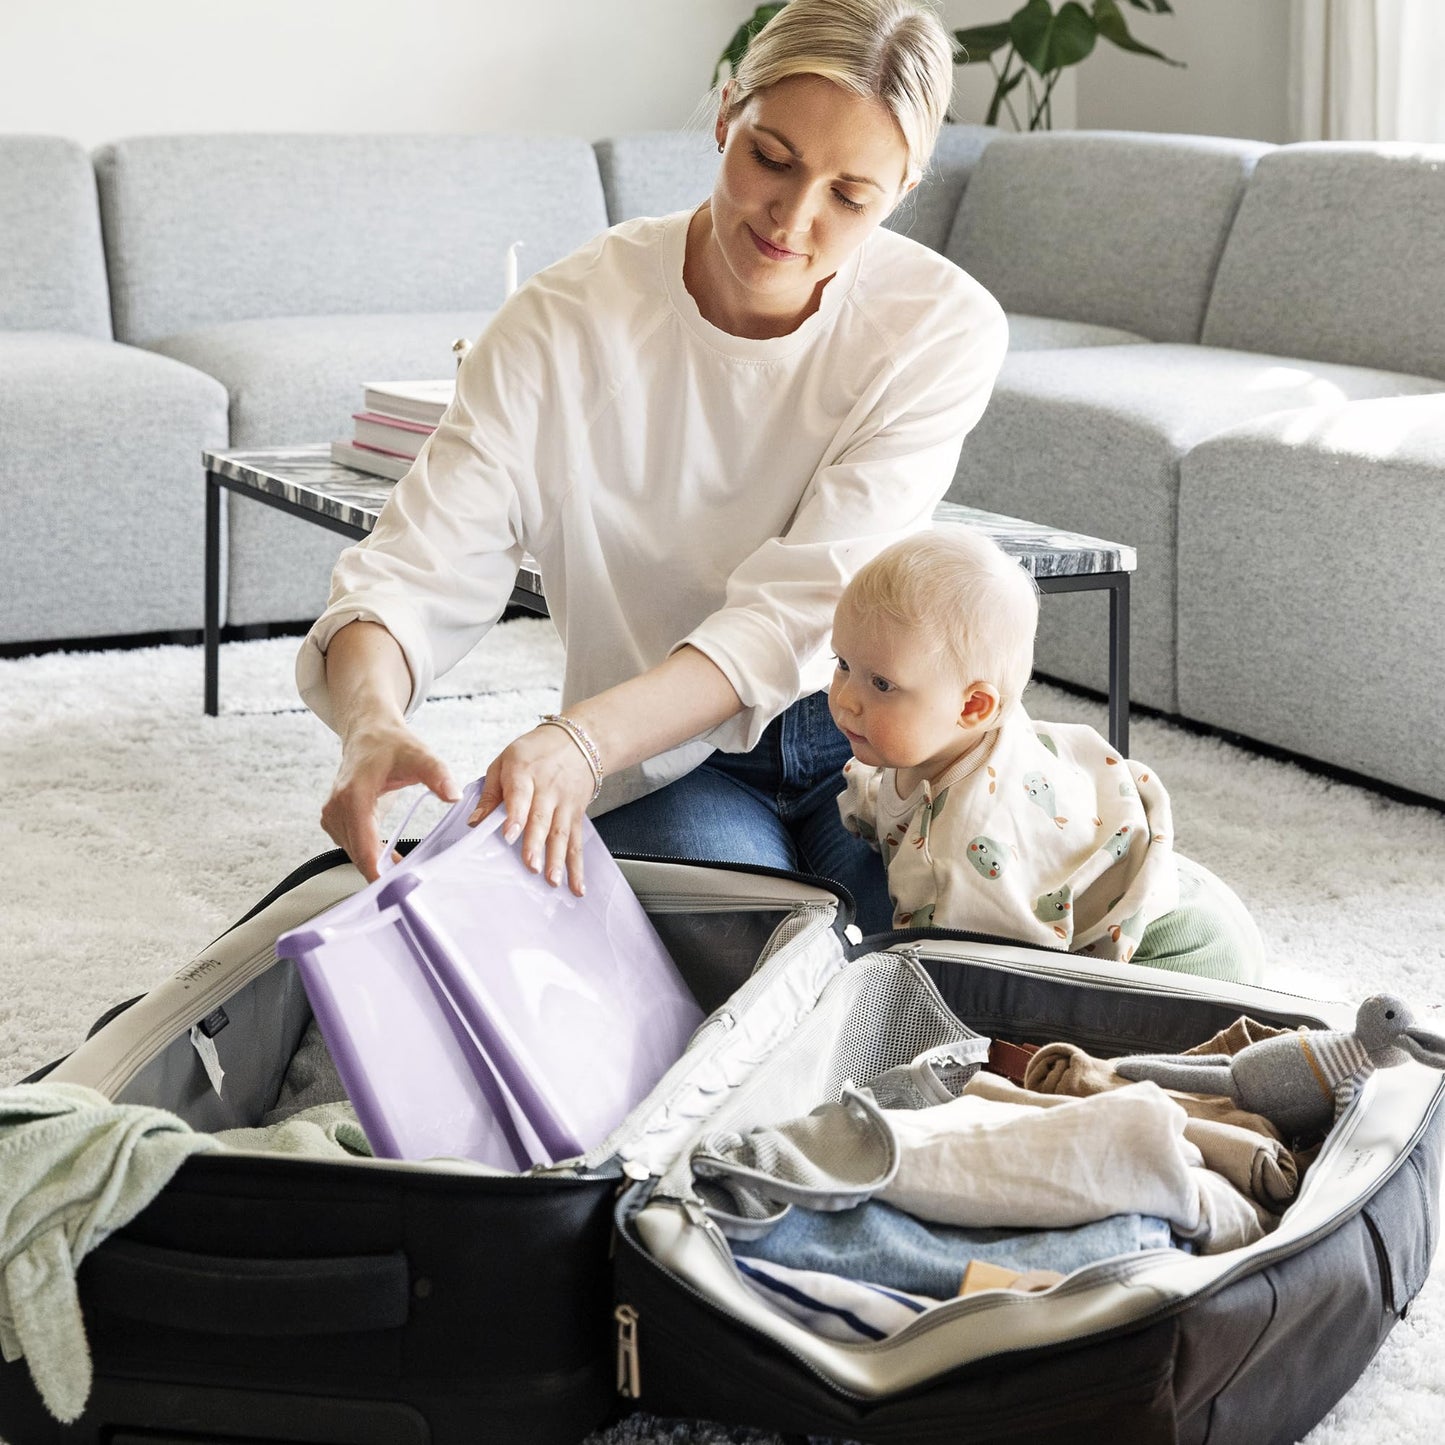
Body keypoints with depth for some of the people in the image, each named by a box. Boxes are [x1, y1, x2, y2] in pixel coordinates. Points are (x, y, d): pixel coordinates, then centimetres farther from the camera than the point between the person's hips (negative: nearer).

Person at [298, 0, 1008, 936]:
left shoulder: (944, 328, -14)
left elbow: (799, 610, -25)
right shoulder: (564, 322, -15)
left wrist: (581, 742, -41)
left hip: (867, 733, 1)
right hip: (668, 763, -1)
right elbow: (419, 568, -20)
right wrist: (373, 723, -46)